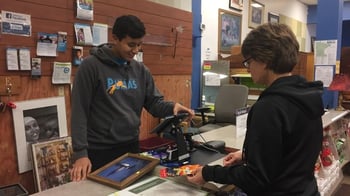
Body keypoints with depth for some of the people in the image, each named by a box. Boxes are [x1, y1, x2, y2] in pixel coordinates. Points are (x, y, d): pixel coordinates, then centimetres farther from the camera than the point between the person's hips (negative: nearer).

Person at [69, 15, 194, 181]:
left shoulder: (141, 70, 4)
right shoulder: (91, 66, -11)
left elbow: (154, 103, 6)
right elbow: (79, 111, -13)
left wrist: (171, 107, -16)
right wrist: (80, 153, -17)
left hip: (131, 146, 5)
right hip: (99, 150, -4)